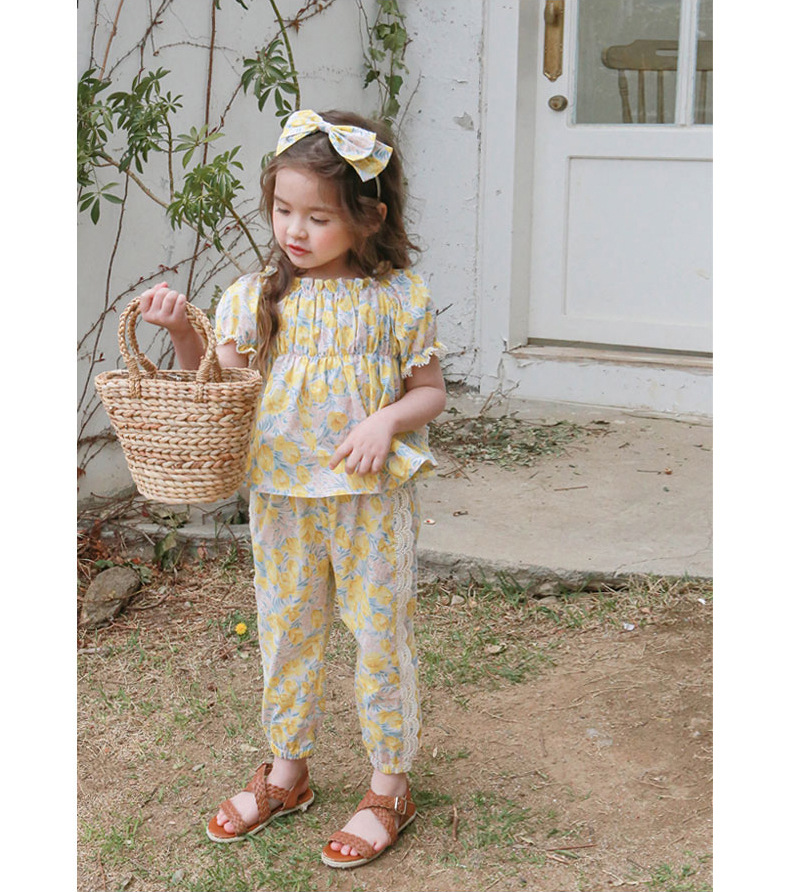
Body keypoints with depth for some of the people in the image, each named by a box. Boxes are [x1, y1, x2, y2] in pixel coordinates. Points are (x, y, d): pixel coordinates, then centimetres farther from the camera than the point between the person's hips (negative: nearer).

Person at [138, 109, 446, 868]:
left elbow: (430, 390, 1)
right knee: (286, 633, 15)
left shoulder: (399, 296, -6)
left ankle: (389, 786, 24)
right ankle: (285, 772, 35)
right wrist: (181, 331, -19)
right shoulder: (258, 295, -1)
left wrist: (389, 419, -19)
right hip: (282, 496, 3)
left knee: (381, 635, 7)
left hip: (373, 496, -3)